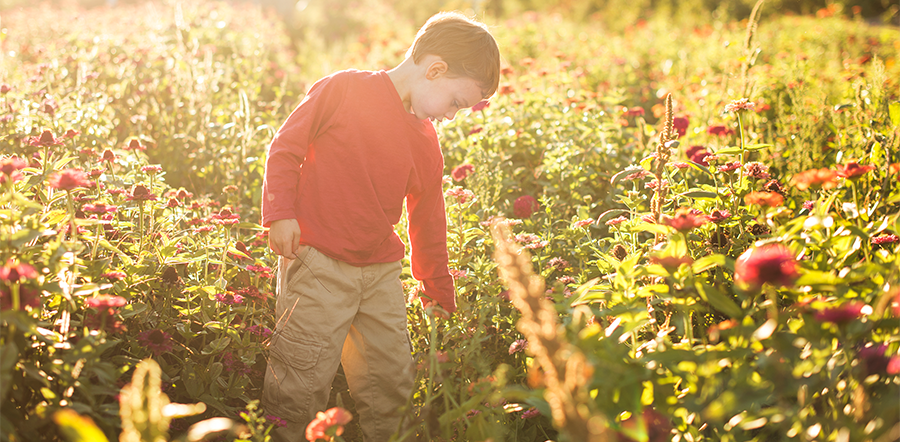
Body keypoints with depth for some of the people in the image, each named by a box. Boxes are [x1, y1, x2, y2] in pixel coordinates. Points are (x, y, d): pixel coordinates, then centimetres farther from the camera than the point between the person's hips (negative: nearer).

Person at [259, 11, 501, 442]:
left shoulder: (427, 149, 10)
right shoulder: (343, 89, -6)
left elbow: (428, 228, 17)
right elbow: (286, 147, -3)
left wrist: (442, 301, 21)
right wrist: (280, 213, -12)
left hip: (381, 270, 6)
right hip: (317, 263, -6)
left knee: (393, 380, 12)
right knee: (301, 382, -5)